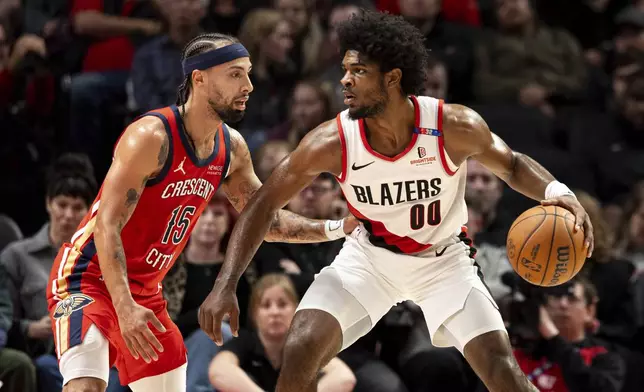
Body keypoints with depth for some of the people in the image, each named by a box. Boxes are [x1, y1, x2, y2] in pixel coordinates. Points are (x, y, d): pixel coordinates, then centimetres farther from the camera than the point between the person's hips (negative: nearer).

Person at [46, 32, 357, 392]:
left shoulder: (232, 149, 1)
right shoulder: (151, 137, -23)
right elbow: (106, 226, -27)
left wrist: (335, 229, 2)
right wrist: (124, 307, -39)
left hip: (146, 291, 8)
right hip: (89, 278, -8)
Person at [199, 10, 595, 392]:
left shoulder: (456, 128, -26)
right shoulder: (333, 142, -25)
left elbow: (511, 165, -5)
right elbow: (264, 203, -14)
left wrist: (557, 192, -26)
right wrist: (225, 286, -21)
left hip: (443, 260, -1)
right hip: (368, 258, 1)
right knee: (300, 352, -17)